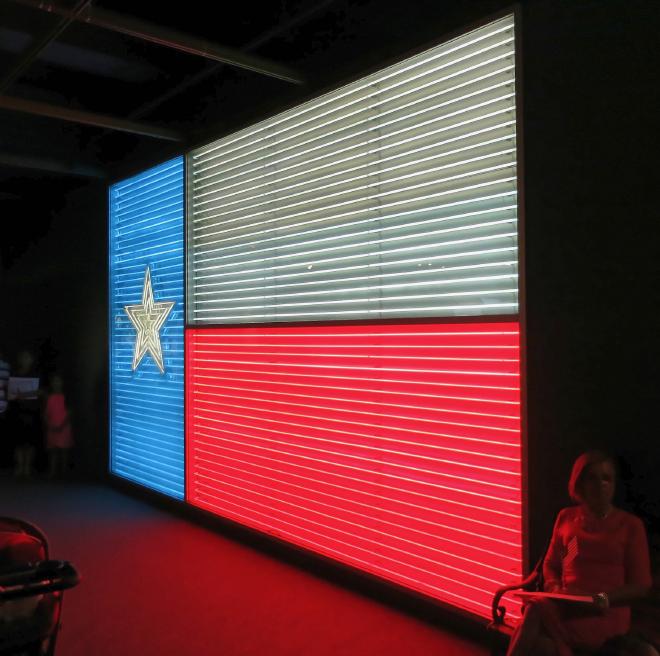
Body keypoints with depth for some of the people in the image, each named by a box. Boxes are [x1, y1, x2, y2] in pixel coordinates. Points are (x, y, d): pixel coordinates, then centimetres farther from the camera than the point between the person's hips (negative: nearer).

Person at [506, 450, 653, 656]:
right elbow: (551, 565, 19)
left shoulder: (631, 525, 7)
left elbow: (641, 585, 5)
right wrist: (556, 590, -3)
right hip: (566, 606, 3)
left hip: (607, 613, -3)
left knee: (536, 612, -31)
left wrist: (602, 599, -13)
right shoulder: (566, 517, 15)